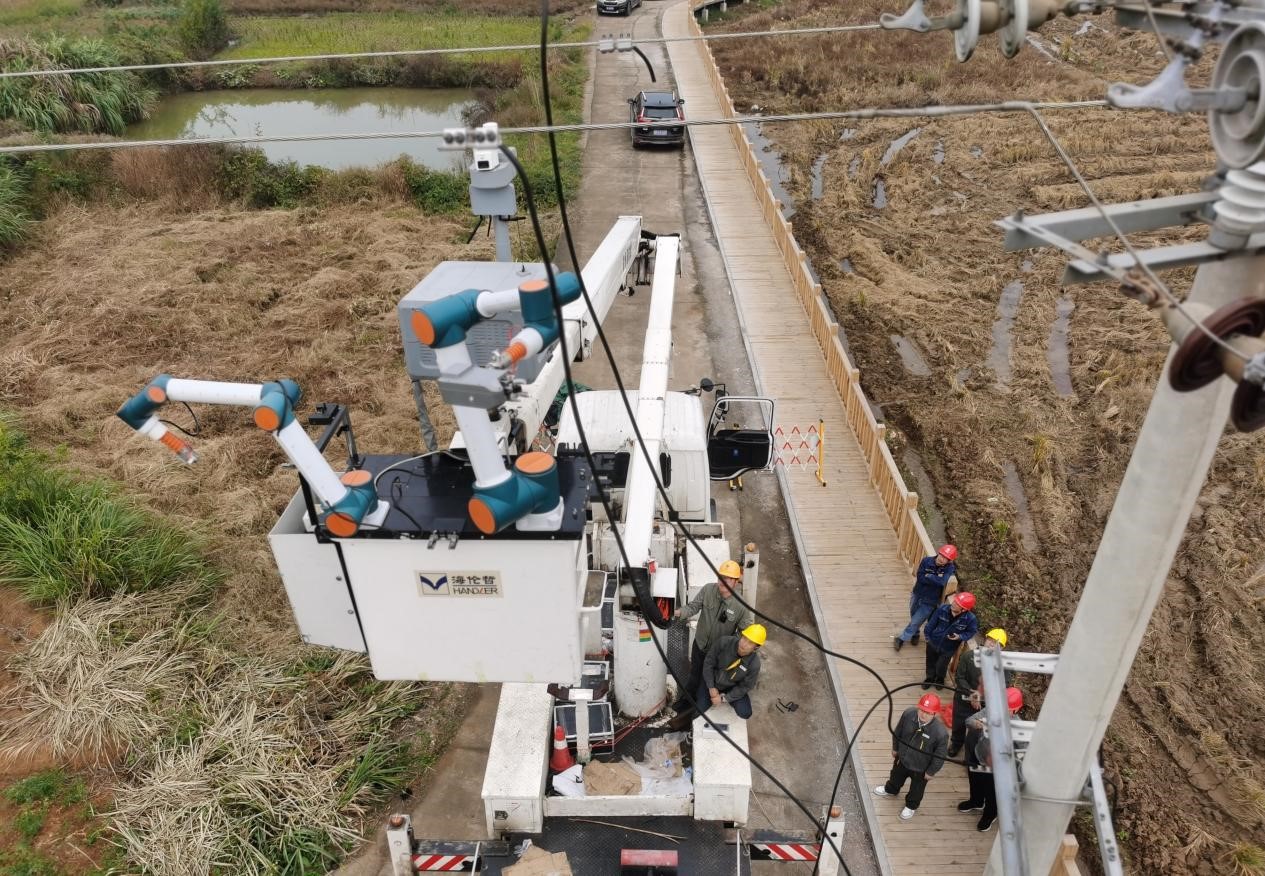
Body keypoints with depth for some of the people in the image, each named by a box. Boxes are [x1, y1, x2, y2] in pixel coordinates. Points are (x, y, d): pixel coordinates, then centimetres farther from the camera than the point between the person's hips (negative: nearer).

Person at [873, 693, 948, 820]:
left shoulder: (941, 733, -40)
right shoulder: (909, 714, -31)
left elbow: (939, 756, -21)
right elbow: (898, 732, -9)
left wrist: (931, 772, -8)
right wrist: (895, 748, 5)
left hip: (921, 767, -3)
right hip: (902, 758, 3)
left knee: (916, 788, 27)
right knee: (896, 776, 34)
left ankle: (911, 806, 58)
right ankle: (891, 790, 67)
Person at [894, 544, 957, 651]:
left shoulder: (949, 568, -18)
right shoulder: (926, 561, -13)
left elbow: (941, 582, -33)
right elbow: (920, 577, -18)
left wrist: (928, 576, -22)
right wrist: (935, 578, -25)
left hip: (929, 602, -3)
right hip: (917, 595, 3)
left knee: (915, 622, 4)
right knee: (913, 618, 22)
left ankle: (902, 638, 26)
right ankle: (915, 634, 51)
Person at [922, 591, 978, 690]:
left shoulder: (970, 619, -29)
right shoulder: (943, 609, -26)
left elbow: (972, 631, -8)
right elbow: (932, 623, -9)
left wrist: (960, 637, -26)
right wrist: (927, 636, 2)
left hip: (948, 649, -1)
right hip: (933, 642, 1)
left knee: (941, 667, 20)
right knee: (931, 663, 24)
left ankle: (940, 679, 55)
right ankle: (930, 678, 54)